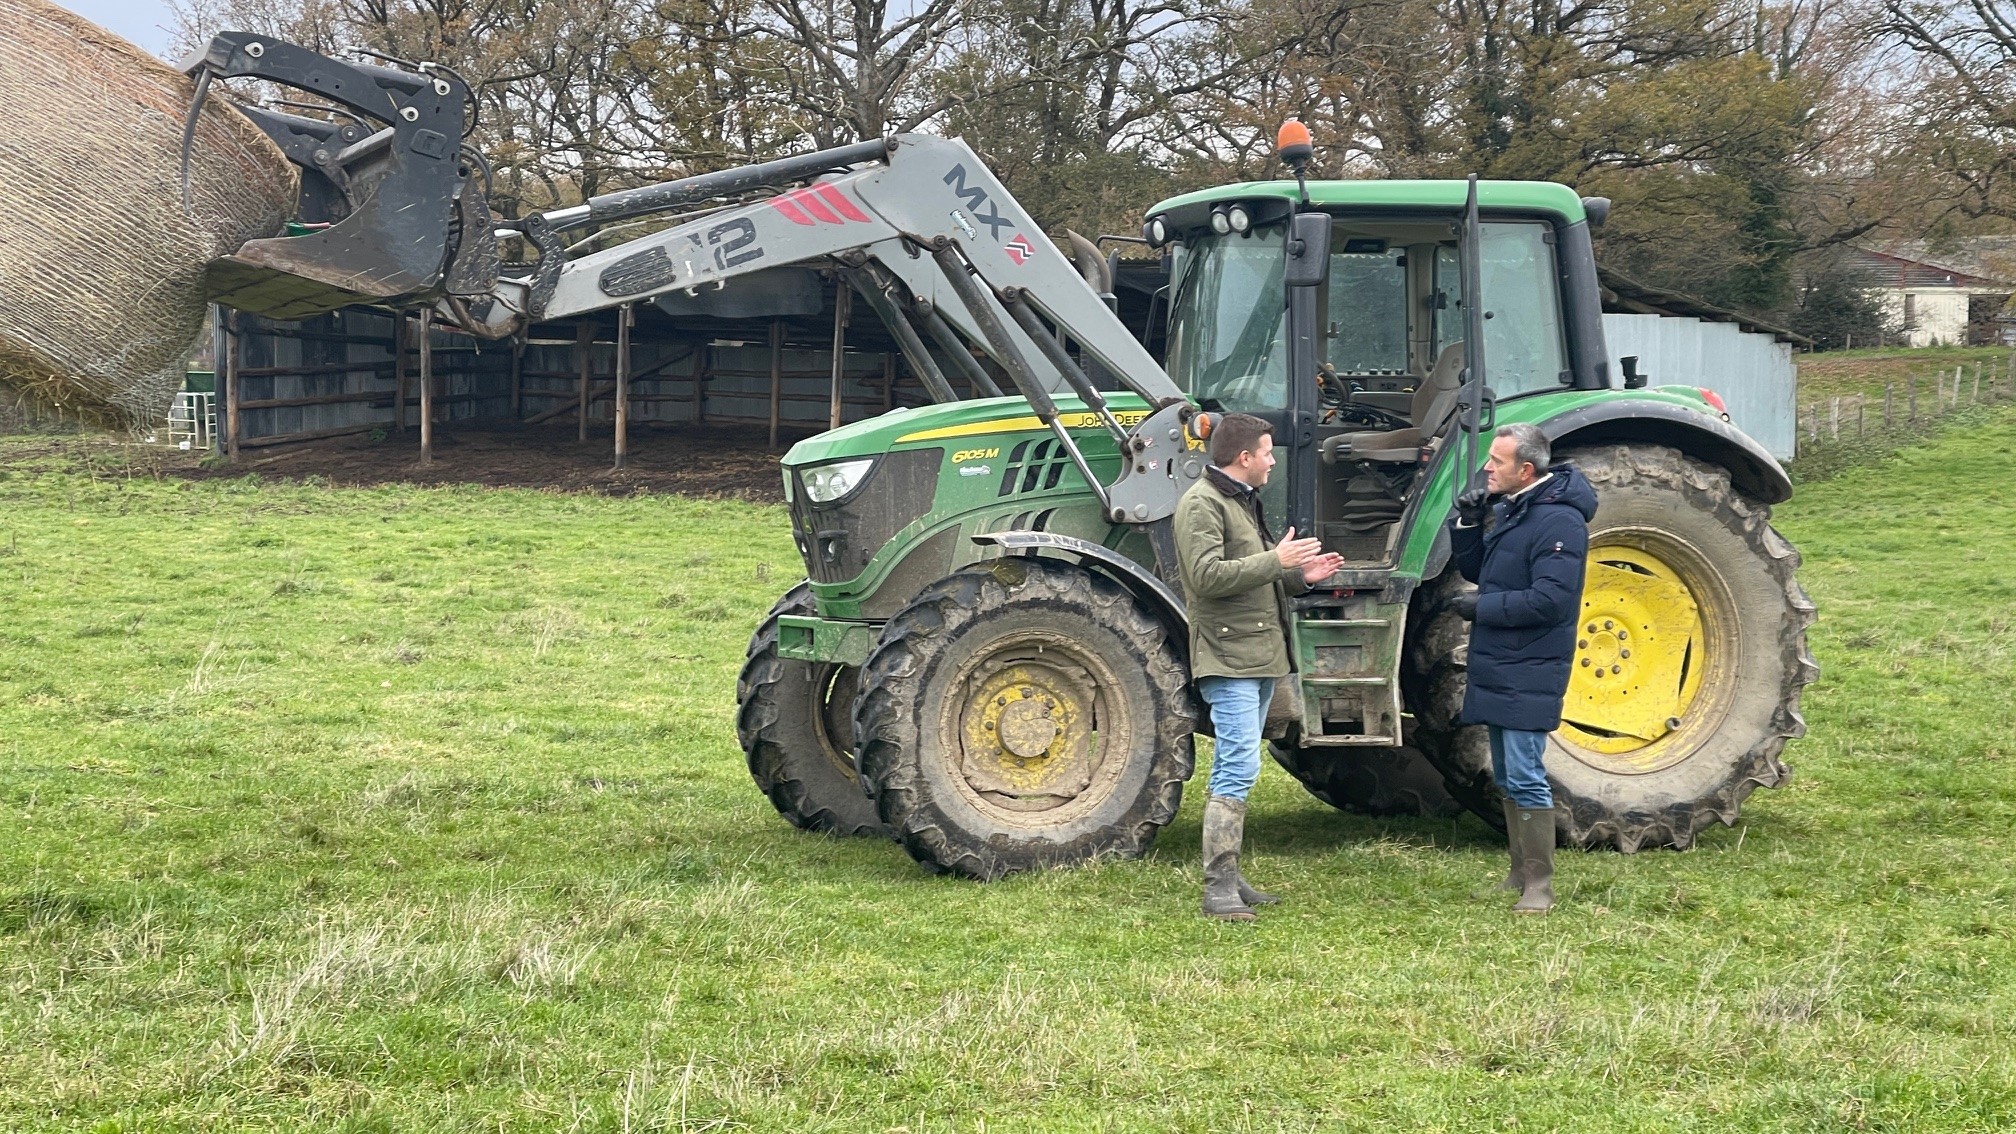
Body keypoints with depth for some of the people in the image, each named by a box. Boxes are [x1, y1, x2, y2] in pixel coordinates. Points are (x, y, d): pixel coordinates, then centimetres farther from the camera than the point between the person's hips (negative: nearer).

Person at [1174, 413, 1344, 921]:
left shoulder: (1243, 501, 22)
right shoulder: (1202, 504, -11)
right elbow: (1207, 575, -23)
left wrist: (1301, 575, 11)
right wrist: (1276, 560, -20)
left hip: (1259, 656, 10)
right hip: (1228, 657, -10)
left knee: (1236, 769, 12)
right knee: (1238, 768, -15)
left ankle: (1228, 877, 17)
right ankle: (1218, 887, -15)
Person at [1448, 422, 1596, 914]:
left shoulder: (1558, 521, -18)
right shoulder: (1506, 509, 12)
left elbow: (1550, 600, -24)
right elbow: (1475, 570, 19)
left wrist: (1482, 607, -16)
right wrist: (1468, 525, 1)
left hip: (1529, 674, -10)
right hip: (1497, 669, 10)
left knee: (1524, 777, -10)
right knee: (1507, 777, 15)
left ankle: (1539, 885, -6)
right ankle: (1520, 873, 23)